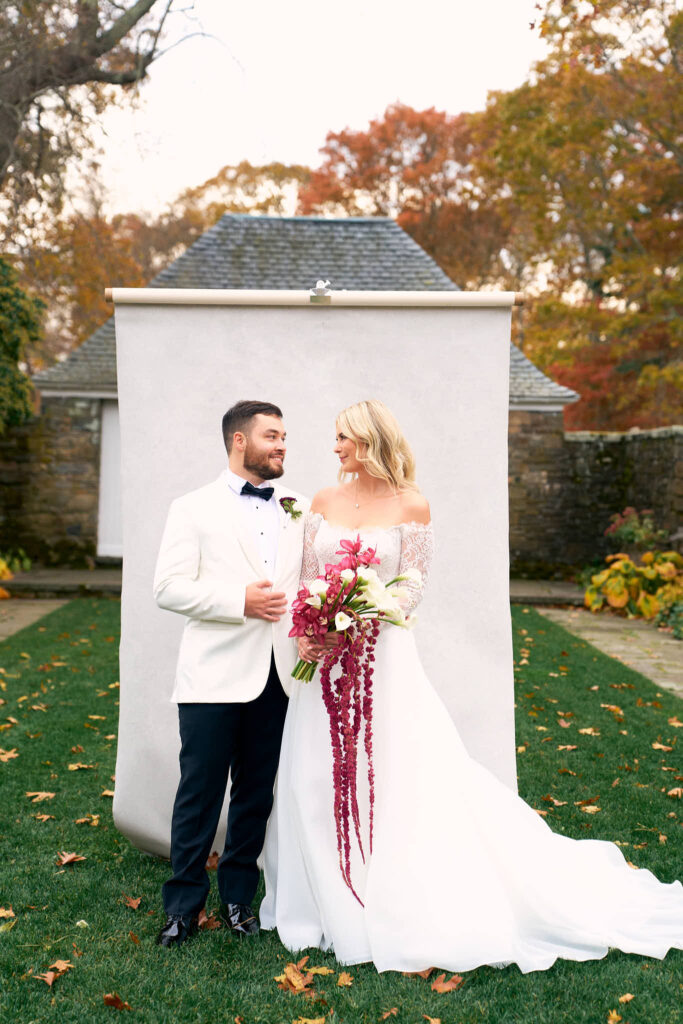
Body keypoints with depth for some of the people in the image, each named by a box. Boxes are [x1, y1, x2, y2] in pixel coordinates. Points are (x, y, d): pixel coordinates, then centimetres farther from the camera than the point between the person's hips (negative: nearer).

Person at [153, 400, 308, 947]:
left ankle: (238, 896, 27)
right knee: (200, 793, 2)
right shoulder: (194, 508, 2)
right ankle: (184, 903, 17)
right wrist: (239, 601, -17)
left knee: (257, 793, 12)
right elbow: (169, 587, -6)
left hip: (277, 676, 4)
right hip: (215, 675, -4)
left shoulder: (298, 510, 15)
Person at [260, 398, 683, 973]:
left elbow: (412, 588, -7)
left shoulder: (410, 505, -4)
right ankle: (335, 908, 26)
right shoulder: (324, 502, 8)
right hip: (325, 662, 5)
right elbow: (306, 580, 9)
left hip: (382, 654, -4)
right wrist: (307, 634, -7)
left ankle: (405, 915, 12)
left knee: (397, 780, -2)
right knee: (321, 779, 9)